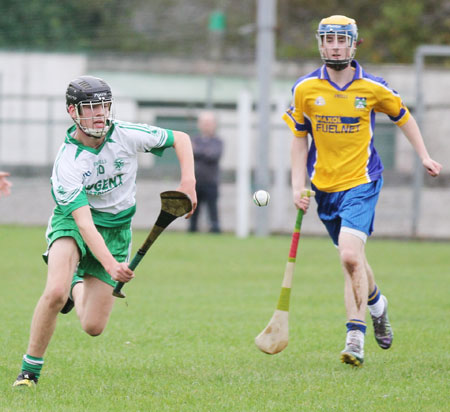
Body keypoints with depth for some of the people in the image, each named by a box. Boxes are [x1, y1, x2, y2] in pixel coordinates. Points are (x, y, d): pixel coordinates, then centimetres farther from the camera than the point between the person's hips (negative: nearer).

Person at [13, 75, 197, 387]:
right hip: (72, 223, -3)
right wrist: (110, 264, -46)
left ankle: (77, 285, 33)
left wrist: (188, 182, -14)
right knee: (55, 292, -33)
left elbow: (180, 139, 1)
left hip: (116, 229, 3)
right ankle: (30, 370, -14)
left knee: (93, 327, -3)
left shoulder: (126, 135, -14)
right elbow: (84, 222, -32)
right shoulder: (67, 163, -24)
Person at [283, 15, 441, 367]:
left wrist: (424, 155, 10)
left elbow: (402, 115, 13)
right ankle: (377, 304, 41)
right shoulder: (305, 89, -2)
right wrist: (298, 186, 2)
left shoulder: (373, 88, -6)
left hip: (362, 183, -3)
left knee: (350, 256, -20)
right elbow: (299, 138, 8)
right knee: (352, 260, 11)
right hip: (325, 186, 3)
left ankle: (355, 336, -15)